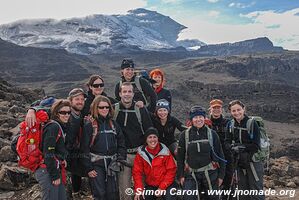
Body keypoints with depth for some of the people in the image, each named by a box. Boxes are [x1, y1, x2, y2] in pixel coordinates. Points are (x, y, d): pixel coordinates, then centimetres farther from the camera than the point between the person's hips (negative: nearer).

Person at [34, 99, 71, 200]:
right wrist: (55, 175, -17)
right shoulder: (53, 127, -15)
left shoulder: (60, 127, 14)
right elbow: (48, 153, -20)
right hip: (48, 171, -9)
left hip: (56, 170, 10)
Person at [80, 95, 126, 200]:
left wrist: (121, 159, -1)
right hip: (96, 164, -3)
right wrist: (88, 168, -10)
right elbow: (85, 148, -7)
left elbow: (121, 143, 10)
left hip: (111, 164, 4)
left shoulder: (113, 124, 9)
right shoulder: (89, 125, -5)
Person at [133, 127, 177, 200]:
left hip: (166, 186, -2)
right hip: (150, 186, 2)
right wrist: (139, 190, -18)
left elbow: (171, 170, -8)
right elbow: (137, 172, -6)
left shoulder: (165, 151, -9)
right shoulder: (141, 153, -4)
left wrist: (162, 187, -13)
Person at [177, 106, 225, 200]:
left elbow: (220, 155, 2)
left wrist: (221, 175, 1)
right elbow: (180, 157, 3)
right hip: (191, 175, 0)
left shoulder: (212, 134, -1)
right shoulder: (185, 135, 0)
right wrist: (180, 175, 1)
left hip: (210, 174, 1)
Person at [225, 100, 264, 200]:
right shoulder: (231, 125, 2)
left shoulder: (252, 123, -14)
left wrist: (242, 147, -19)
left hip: (253, 161, -5)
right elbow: (227, 142, 0)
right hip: (240, 163, 5)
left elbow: (255, 146, -16)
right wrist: (233, 147, -20)